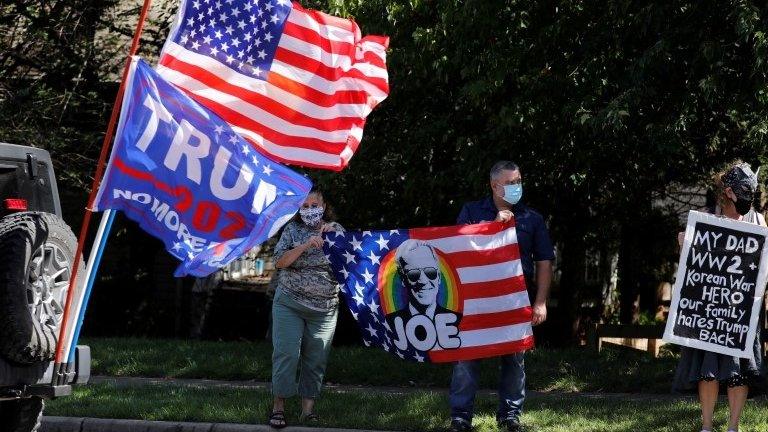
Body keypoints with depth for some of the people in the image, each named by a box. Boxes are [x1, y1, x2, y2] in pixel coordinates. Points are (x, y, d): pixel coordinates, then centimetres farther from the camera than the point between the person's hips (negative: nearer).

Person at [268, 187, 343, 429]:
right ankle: (278, 406, -3)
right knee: (286, 353, -9)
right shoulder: (293, 230, 4)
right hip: (289, 304, -1)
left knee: (316, 359, 2)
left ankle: (308, 409, 9)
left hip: (324, 308, 1)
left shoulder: (336, 230, 7)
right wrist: (306, 245, -18)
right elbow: (280, 261, -7)